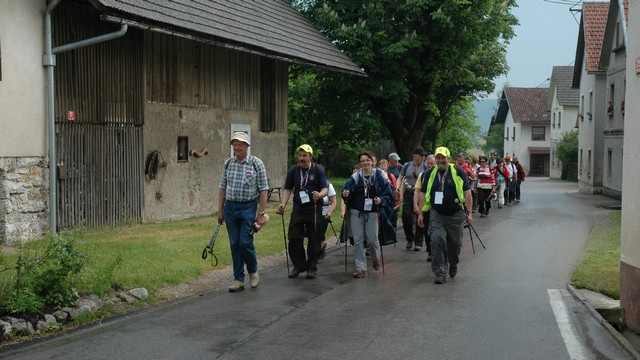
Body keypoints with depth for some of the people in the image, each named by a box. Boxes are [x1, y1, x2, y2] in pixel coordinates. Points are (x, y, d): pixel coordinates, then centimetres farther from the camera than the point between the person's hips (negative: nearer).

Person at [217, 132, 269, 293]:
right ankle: (238, 279, 13)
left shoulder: (256, 163, -6)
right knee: (234, 244, 5)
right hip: (230, 207, 4)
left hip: (248, 207, -4)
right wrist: (220, 210, 8)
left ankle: (253, 271, 15)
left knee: (245, 242, -10)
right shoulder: (228, 163, 6)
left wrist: (261, 213, -10)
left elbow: (263, 190, -6)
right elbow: (223, 188, 11)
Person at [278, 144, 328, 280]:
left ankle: (311, 268, 14)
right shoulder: (293, 170, 7)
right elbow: (287, 189, 10)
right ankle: (298, 266, 13)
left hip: (314, 211, -2)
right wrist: (283, 204, -6)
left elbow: (325, 189, -4)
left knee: (314, 240, 2)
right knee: (294, 238, -2)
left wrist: (319, 195, -27)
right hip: (297, 210, 2)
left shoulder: (318, 170, 0)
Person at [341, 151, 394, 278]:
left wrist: (381, 200, -17)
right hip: (356, 212, 2)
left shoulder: (379, 176, 0)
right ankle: (361, 268, 3)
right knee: (358, 240, -2)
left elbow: (389, 193, 1)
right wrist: (345, 194, -17)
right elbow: (346, 189, 6)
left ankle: (376, 258, 31)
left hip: (372, 212, -2)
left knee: (372, 240, -2)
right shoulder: (355, 177, 4)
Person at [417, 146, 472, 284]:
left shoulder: (458, 172, -3)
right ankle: (440, 273, -8)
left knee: (455, 243, 11)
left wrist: (469, 213, -7)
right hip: (436, 215, 1)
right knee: (437, 241, -13)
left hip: (455, 215, -1)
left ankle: (453, 265, 38)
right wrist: (420, 213, 5)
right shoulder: (430, 174, 4)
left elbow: (467, 192, -2)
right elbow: (423, 193, 10)